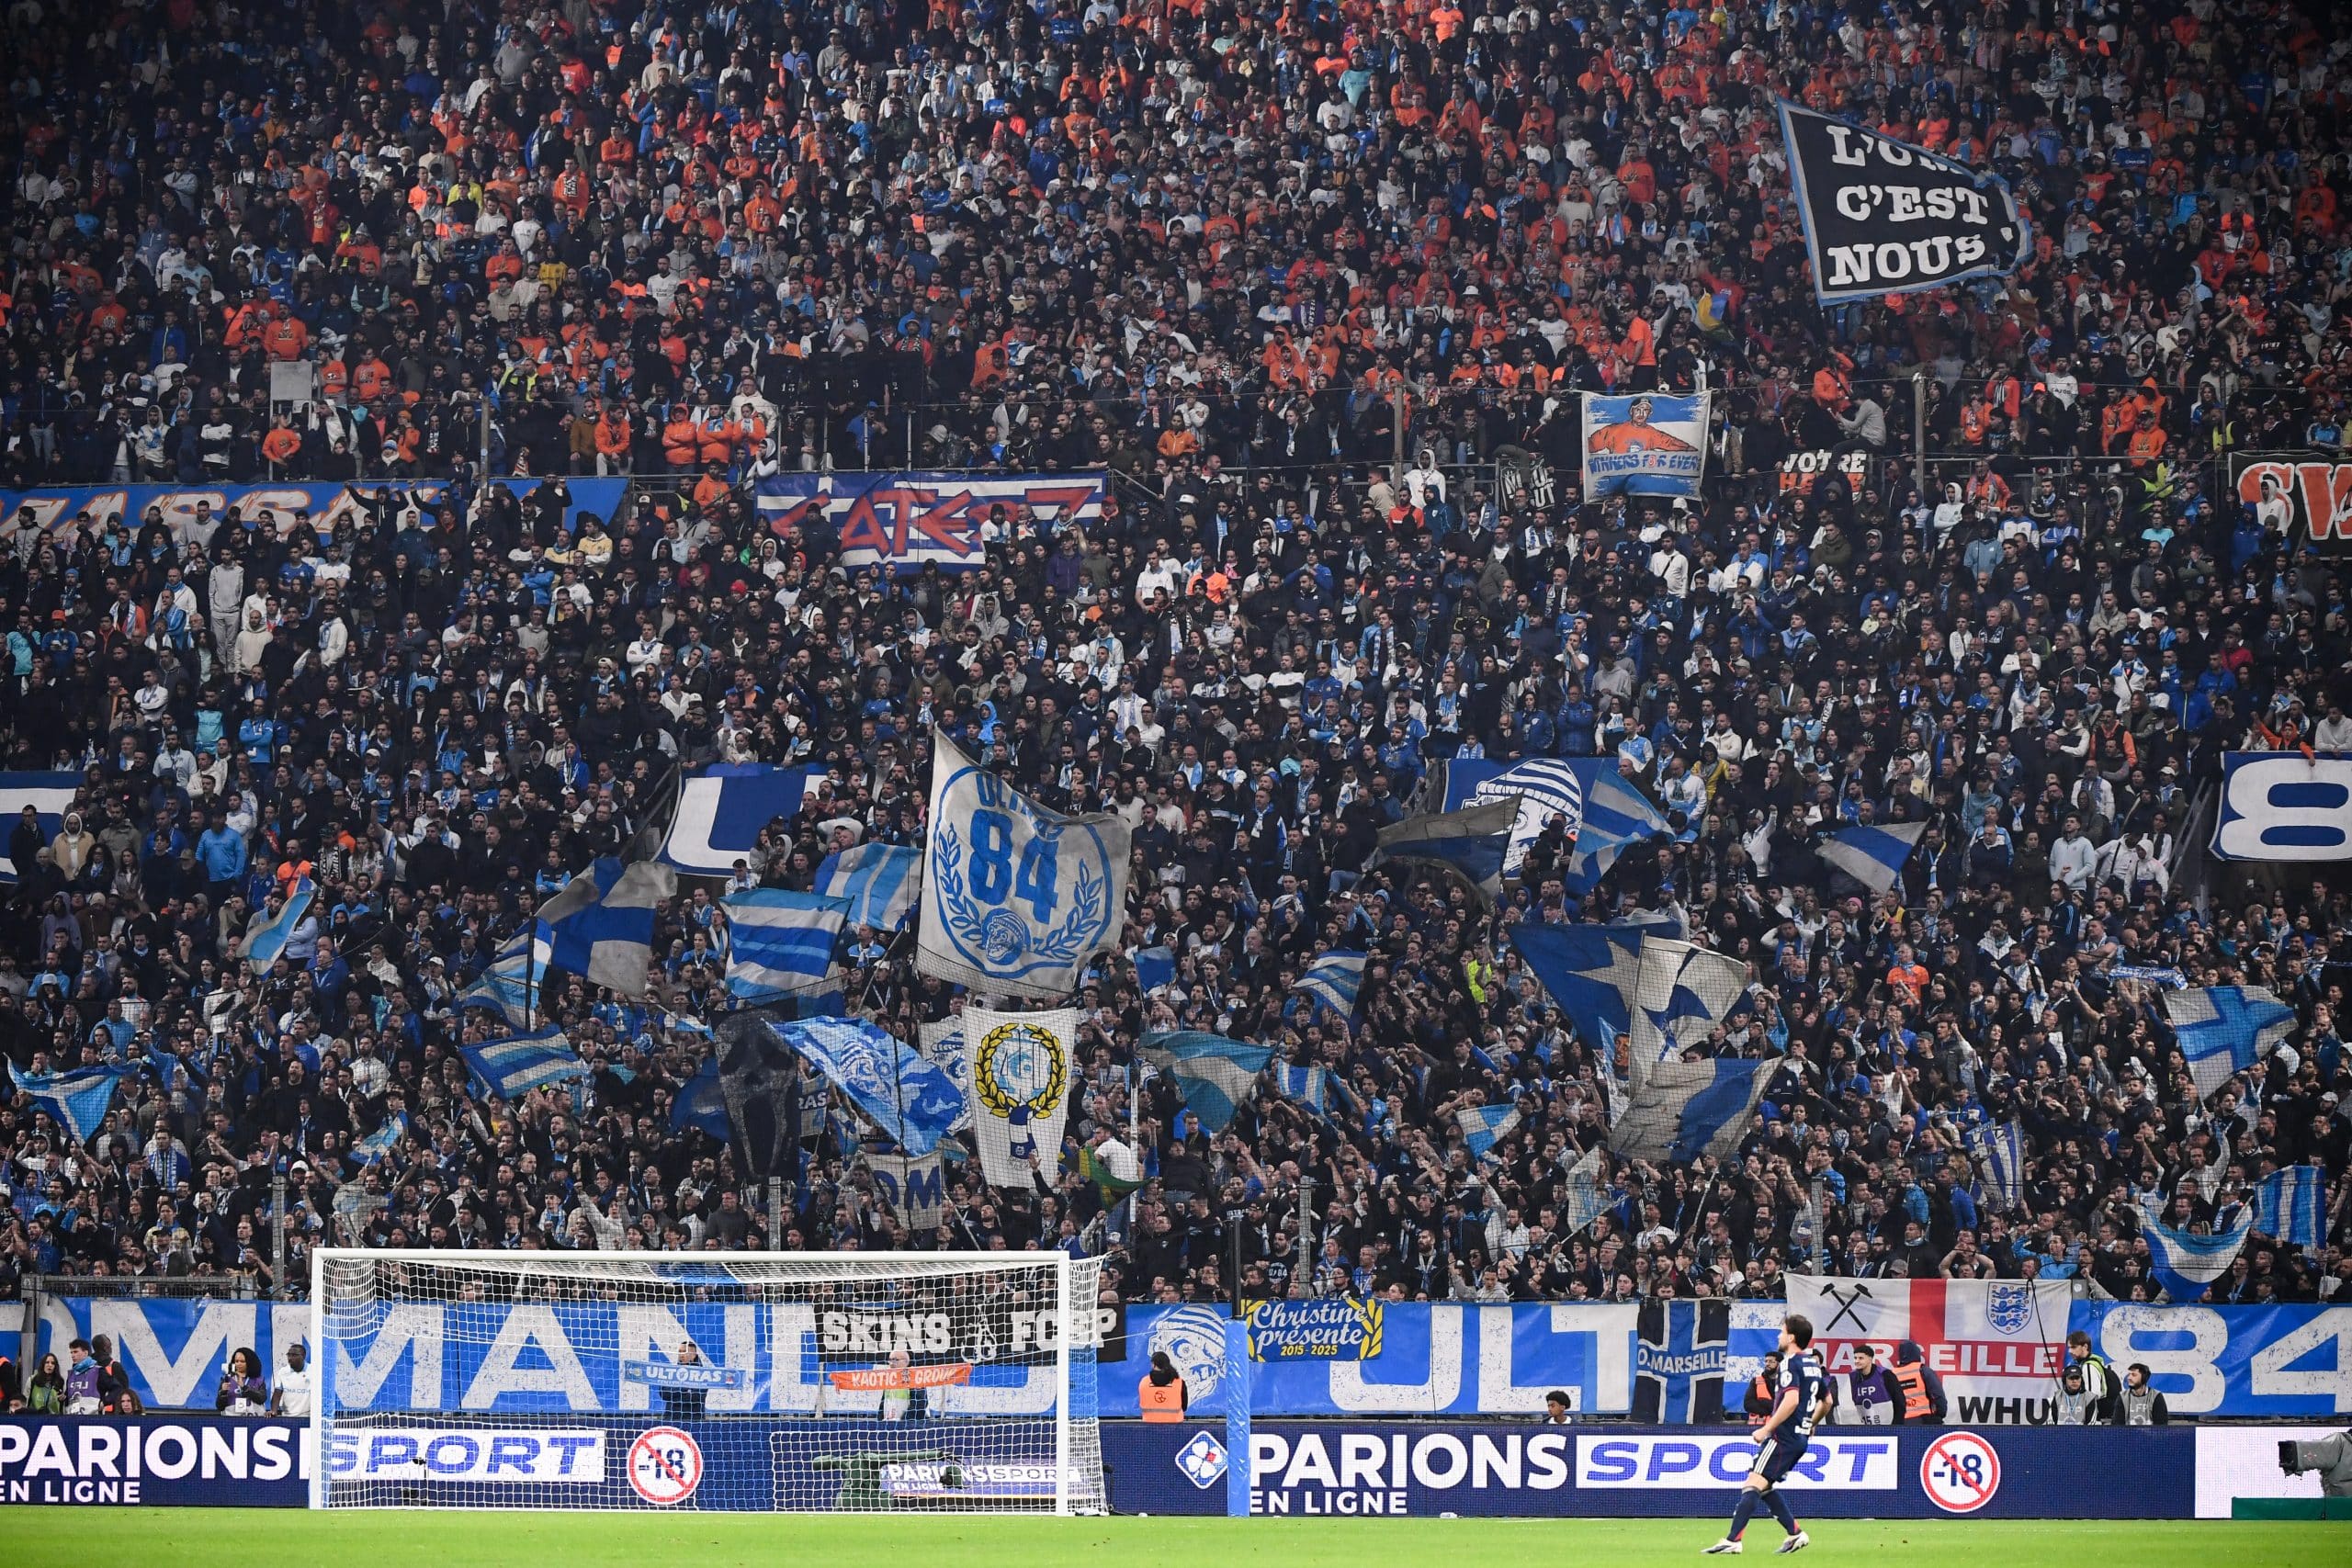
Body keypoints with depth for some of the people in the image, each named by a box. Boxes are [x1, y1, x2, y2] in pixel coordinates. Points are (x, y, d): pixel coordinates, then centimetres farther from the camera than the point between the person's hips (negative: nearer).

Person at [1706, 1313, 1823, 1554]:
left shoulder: (1790, 1363, -12)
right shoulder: (1813, 1365, 16)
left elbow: (1791, 1400, -26)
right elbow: (1826, 1401, 27)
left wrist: (1767, 1429, -22)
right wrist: (1810, 1423, 41)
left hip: (1783, 1436, -9)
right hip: (1800, 1438, 9)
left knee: (1752, 1485, -13)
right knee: (1764, 1487, 19)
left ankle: (1732, 1541, -22)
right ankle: (1796, 1534, 17)